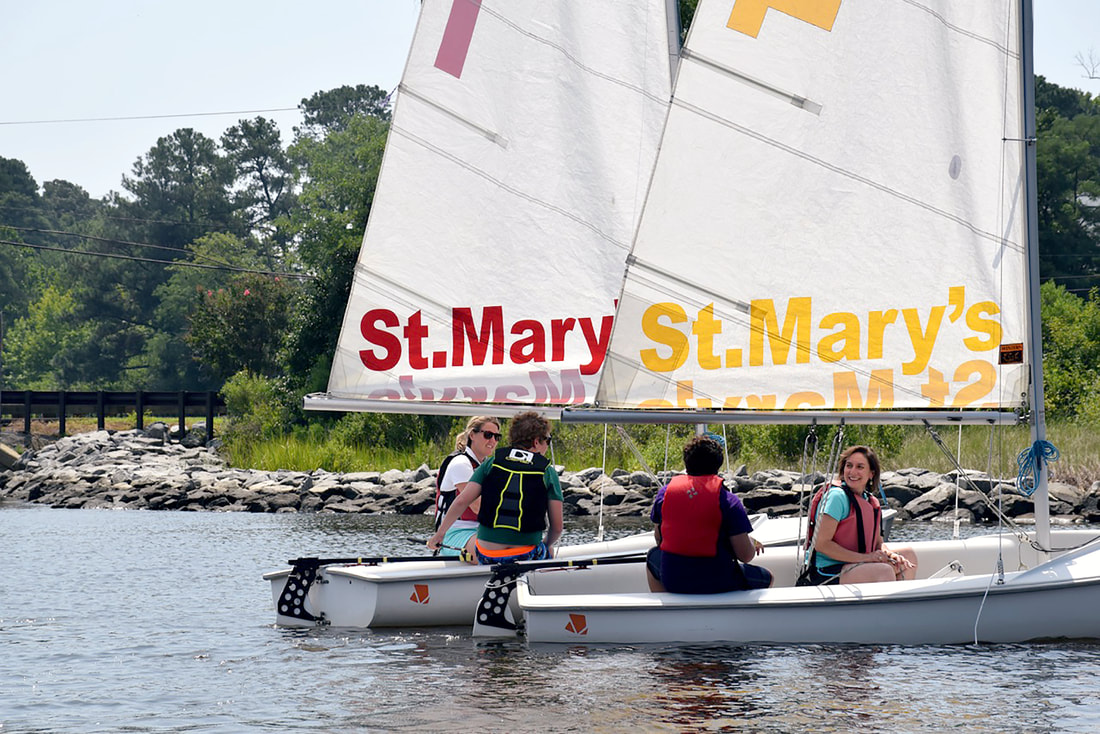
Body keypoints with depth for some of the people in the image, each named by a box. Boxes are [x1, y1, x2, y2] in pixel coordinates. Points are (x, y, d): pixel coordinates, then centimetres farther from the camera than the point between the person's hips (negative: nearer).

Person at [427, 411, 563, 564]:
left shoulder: (491, 463, 6)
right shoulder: (548, 473, 2)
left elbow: (461, 501, -2)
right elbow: (557, 527, 2)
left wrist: (439, 534, 10)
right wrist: (547, 545, 23)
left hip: (486, 556, 3)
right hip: (526, 556, -3)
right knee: (548, 551, 26)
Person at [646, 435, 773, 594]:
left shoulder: (664, 493, 0)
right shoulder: (728, 500, -11)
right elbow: (745, 556, -12)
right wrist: (752, 543, 12)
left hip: (672, 581, 3)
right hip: (718, 585, -3)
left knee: (653, 557, 37)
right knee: (767, 578, 23)